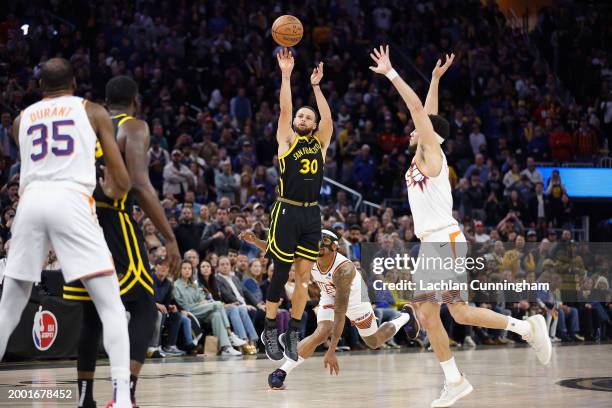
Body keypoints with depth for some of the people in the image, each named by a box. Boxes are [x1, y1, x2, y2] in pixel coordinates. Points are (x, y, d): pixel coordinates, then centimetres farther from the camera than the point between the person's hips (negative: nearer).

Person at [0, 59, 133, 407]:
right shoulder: (93, 111, 16)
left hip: (31, 201, 3)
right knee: (111, 306, 1)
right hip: (71, 202, -3)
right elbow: (123, 182, 11)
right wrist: (114, 192, 34)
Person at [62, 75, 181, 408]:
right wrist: (170, 238, -11)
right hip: (112, 223, -6)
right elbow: (139, 185, -13)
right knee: (144, 310, 0)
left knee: (92, 314, 18)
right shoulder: (134, 127, 0)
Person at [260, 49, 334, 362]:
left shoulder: (319, 143, 13)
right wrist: (286, 74, -10)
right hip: (287, 212, -4)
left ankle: (294, 332, 12)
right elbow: (285, 110, -7)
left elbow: (328, 119, 0)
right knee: (280, 273, -1)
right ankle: (270, 330, 10)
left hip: (312, 214, 4)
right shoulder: (286, 140, 3)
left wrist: (316, 86, 0)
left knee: (304, 276, 4)